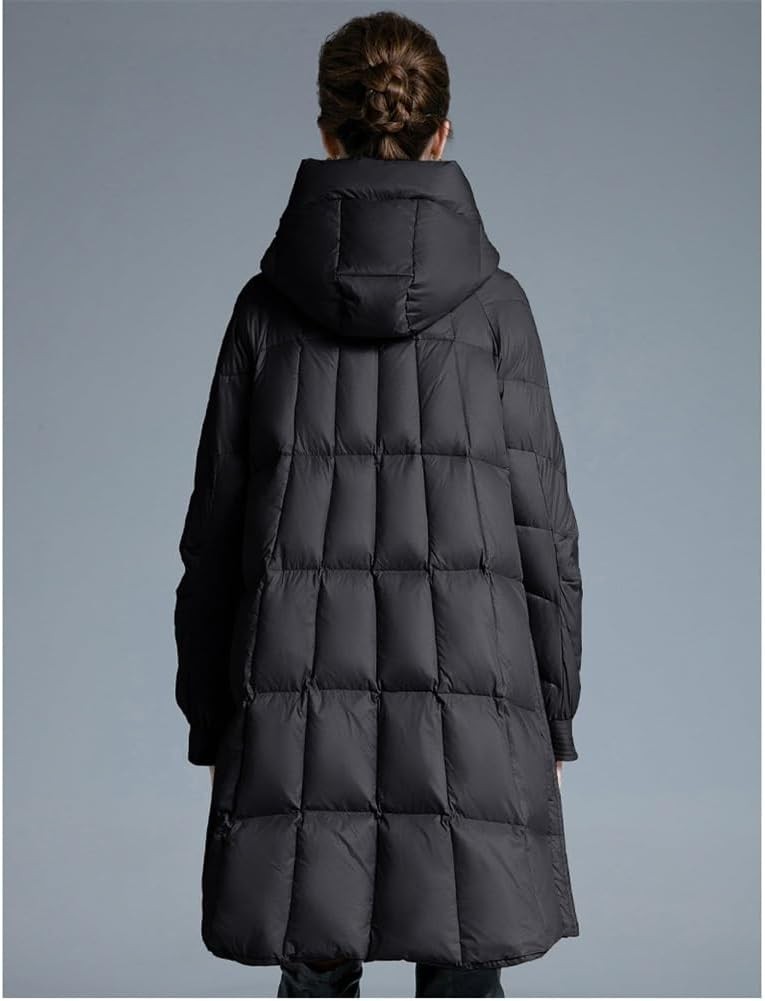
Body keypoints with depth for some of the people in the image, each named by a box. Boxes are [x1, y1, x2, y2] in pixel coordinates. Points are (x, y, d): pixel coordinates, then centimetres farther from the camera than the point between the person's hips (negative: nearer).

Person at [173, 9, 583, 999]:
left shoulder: (268, 304, 4)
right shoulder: (493, 302, 0)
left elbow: (215, 528, 5)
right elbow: (540, 521, -1)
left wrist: (210, 721, 13)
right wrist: (553, 716, 8)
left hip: (297, 698, 2)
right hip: (466, 693, -1)